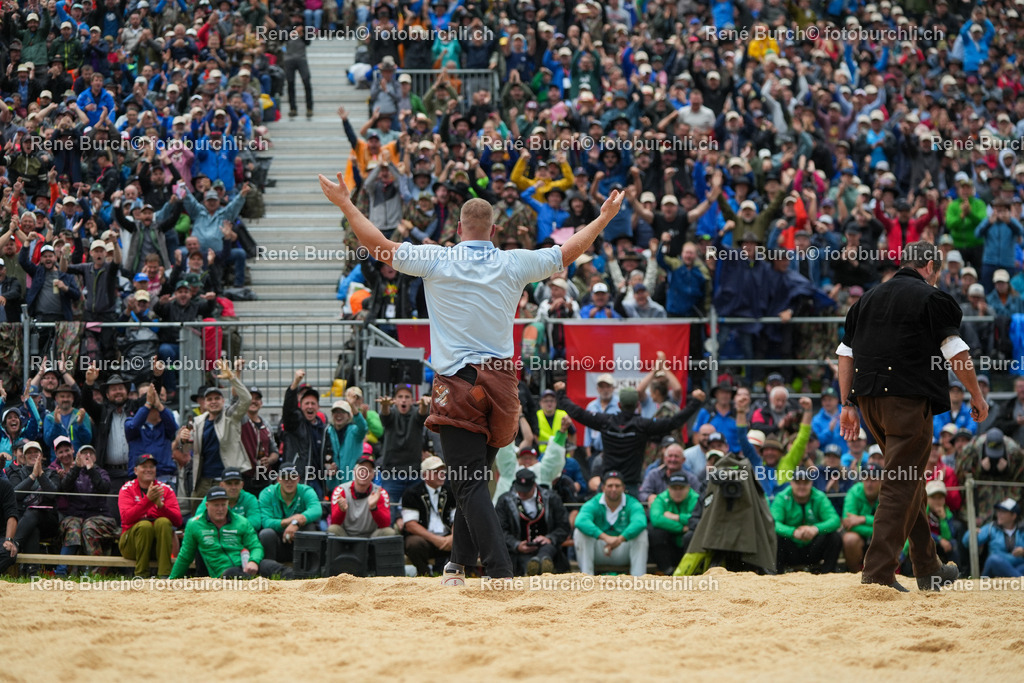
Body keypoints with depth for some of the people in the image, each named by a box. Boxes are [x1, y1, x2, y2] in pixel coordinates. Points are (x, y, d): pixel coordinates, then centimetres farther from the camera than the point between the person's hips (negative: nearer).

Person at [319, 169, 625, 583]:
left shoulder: (438, 261, -4)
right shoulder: (513, 264, 5)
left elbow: (381, 247, 1)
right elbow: (569, 252, 18)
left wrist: (345, 205, 13)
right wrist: (605, 217, 33)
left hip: (458, 385, -4)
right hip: (501, 384, 4)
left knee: (470, 486, -9)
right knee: (474, 481, 17)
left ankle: (501, 573, -22)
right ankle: (458, 567, 23)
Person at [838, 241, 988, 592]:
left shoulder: (869, 298, 18)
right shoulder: (932, 298, -1)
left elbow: (845, 353, 14)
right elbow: (956, 352, -6)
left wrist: (848, 404, 15)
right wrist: (977, 396, 5)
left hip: (869, 398, 7)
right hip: (909, 400, -7)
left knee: (909, 483, 17)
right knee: (902, 485, -6)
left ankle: (928, 568, 23)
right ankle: (878, 572, -14)